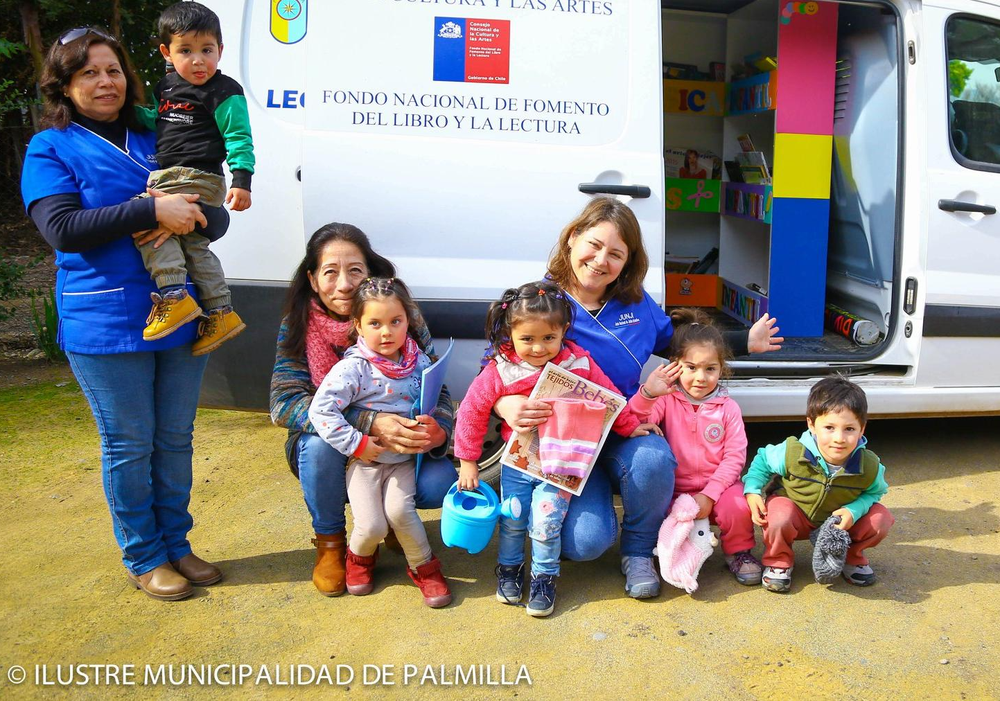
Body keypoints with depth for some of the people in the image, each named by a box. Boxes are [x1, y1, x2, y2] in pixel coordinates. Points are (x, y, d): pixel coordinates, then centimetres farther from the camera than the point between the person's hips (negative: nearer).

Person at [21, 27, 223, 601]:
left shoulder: (154, 142, 13)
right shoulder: (50, 148, 1)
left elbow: (211, 213, 10)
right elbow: (63, 228, -14)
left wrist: (187, 217, -14)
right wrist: (152, 212, -21)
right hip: (106, 324, -4)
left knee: (175, 438, 12)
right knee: (129, 444, 5)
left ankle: (176, 545, 27)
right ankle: (143, 558, 22)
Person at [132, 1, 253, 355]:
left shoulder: (224, 93, -7)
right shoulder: (166, 87, 17)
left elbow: (239, 139, -11)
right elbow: (155, 121, 31)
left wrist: (241, 180, -20)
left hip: (197, 179, -9)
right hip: (169, 178, 9)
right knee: (193, 245, 12)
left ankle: (173, 297, -21)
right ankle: (220, 312, 19)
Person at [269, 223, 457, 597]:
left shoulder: (405, 319, -13)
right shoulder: (299, 327, -14)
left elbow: (438, 392, -13)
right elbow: (284, 402, -25)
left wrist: (438, 430, -39)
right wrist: (370, 423, -38)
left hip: (398, 453, 1)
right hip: (329, 458, 0)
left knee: (440, 484, -27)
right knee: (321, 442, -34)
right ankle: (329, 541, -5)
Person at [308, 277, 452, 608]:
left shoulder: (419, 362, -1)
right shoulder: (353, 368, -16)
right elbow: (320, 410, -22)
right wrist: (357, 444, -21)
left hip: (404, 459, 2)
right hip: (365, 459, -2)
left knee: (399, 510, -21)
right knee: (371, 526, -13)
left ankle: (423, 566, 7)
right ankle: (360, 556, 25)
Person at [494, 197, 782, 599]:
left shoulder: (637, 304, 2)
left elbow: (676, 343, 21)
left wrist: (745, 343, 21)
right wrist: (505, 405, -34)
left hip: (625, 433, 4)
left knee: (654, 459, -34)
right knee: (587, 541, -26)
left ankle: (639, 553, -2)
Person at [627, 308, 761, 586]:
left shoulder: (728, 407, 1)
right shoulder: (666, 399, -1)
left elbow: (735, 456, -4)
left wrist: (709, 494, -14)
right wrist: (646, 394, -39)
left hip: (718, 486, 0)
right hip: (674, 489, 0)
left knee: (739, 507, -28)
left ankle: (738, 552, 5)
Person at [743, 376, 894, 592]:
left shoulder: (870, 467, -24)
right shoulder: (792, 453, -29)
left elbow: (874, 492, -4)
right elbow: (762, 460, -9)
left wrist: (854, 511, -24)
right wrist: (752, 491, -24)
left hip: (841, 521, 3)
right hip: (796, 516, -3)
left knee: (881, 518, -17)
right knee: (778, 516, -36)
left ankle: (852, 556, 14)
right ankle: (778, 561, -3)